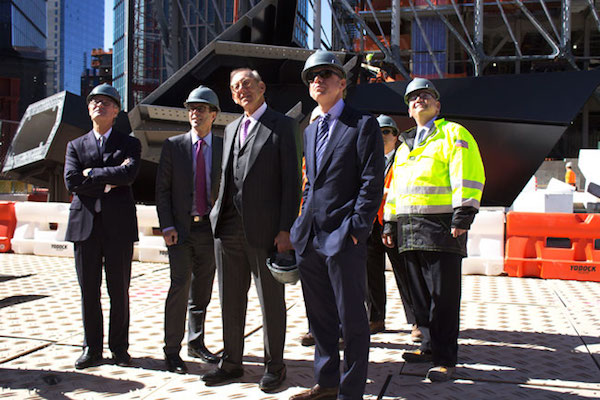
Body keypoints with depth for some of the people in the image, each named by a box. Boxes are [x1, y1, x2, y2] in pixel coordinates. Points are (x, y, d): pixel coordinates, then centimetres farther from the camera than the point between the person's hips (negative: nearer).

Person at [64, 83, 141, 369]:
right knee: (89, 291, 6)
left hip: (118, 225, -2)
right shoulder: (75, 146, 14)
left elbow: (129, 174, -12)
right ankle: (92, 348, 18)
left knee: (119, 290, 4)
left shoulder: (130, 144, 9)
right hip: (85, 225, 2)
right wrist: (109, 180, -8)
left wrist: (91, 173, -7)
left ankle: (119, 348, 17)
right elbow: (71, 181, -3)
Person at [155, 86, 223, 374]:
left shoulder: (224, 147, 5)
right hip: (180, 229, -2)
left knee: (202, 291, 10)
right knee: (180, 286, -8)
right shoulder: (173, 145, 3)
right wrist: (167, 226, -8)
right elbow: (162, 189, 1)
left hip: (210, 229, 2)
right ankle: (172, 350, 4)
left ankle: (196, 343, 25)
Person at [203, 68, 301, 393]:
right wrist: (218, 216, 10)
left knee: (271, 301, 5)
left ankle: (274, 366, 19)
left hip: (263, 230, -6)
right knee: (230, 300, 13)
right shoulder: (231, 129, 19)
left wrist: (285, 229, -14)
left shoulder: (282, 126, -1)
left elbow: (291, 181, -8)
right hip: (228, 228, 6)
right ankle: (231, 363, 27)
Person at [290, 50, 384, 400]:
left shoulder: (363, 124, -2)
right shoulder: (310, 131, 19)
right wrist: (303, 225, 12)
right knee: (320, 317, 15)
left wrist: (356, 228, -16)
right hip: (309, 239, 7)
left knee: (352, 319, 1)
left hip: (343, 239, -7)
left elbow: (373, 183, -9)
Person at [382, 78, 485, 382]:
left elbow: (467, 176, -7)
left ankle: (445, 359, 2)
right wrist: (390, 222, 18)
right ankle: (430, 346, 24)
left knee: (443, 296, -5)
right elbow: (395, 186, 25)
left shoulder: (453, 134, 4)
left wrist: (463, 215, -17)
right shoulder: (404, 145, 24)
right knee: (420, 294, 11)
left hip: (441, 226, -7)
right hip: (410, 230, 7)